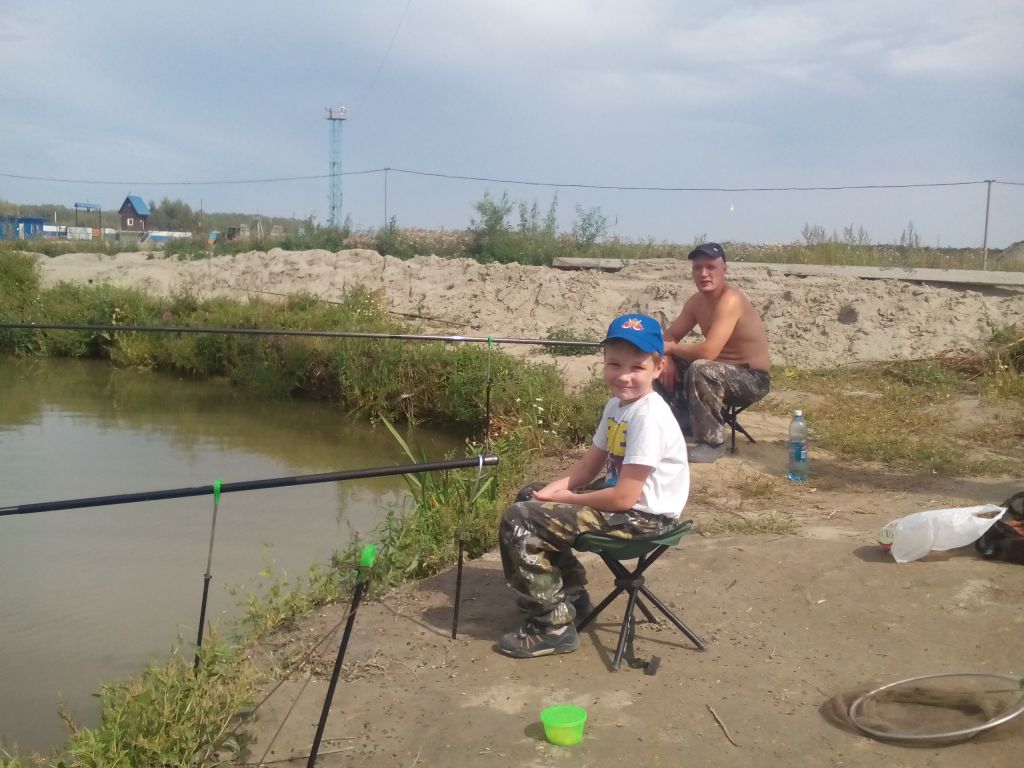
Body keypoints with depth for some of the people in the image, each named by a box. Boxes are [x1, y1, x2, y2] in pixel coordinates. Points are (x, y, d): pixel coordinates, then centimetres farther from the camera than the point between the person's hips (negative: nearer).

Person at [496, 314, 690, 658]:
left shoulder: (649, 417, -24)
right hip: (619, 495, 10)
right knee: (529, 497, 21)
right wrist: (553, 489, -7)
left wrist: (563, 498, -14)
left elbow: (624, 497, -26)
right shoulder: (616, 404, 6)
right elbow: (589, 466, 12)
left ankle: (553, 625, -6)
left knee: (519, 521, -16)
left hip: (643, 515, -10)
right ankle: (570, 594, 26)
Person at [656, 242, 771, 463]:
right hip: (721, 371, 9)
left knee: (700, 369, -35)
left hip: (752, 379, -9)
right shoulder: (696, 301, 0)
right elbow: (670, 336, 9)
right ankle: (684, 424, 17)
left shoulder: (731, 301, -27)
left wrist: (672, 348, -18)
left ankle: (712, 442, -20)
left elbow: (708, 352, -35)